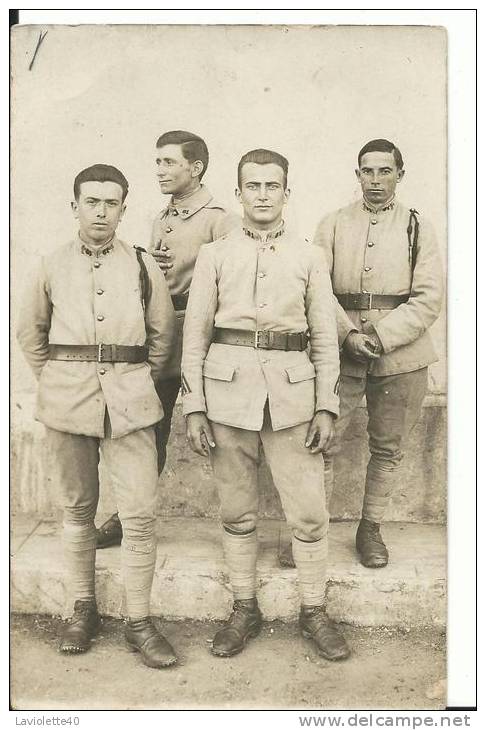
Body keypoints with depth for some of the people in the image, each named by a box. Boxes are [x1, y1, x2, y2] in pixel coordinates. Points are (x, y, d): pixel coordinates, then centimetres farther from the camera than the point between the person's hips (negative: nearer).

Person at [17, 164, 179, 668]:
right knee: (77, 509, 11)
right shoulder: (51, 268, 6)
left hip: (129, 405, -1)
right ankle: (83, 609, 27)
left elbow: (162, 333, 12)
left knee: (140, 513, -4)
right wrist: (57, 380, 10)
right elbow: (30, 332, 16)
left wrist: (139, 381, 9)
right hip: (67, 402, 1)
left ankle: (138, 622, 10)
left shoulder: (143, 267, 4)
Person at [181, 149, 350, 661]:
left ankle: (313, 611, 23)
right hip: (227, 385, 0)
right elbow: (195, 334, 5)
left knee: (309, 512, 3)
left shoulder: (309, 258, 9)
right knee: (236, 512, 10)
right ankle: (244, 609, 27)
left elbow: (325, 338, 8)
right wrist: (194, 408, -1)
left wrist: (326, 407, 0)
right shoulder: (215, 255, 7)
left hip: (292, 389, 0)